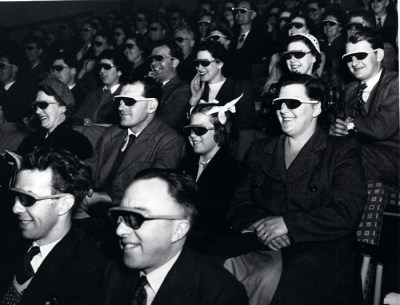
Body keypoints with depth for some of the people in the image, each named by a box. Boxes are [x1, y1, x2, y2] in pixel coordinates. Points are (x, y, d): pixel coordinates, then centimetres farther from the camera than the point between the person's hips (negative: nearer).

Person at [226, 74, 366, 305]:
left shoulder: (343, 151, 5)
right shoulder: (260, 151, 18)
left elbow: (348, 214, -7)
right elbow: (239, 205, 12)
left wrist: (287, 223, -14)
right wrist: (259, 223, -11)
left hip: (319, 253, -3)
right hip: (261, 249, 4)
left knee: (269, 280, -33)